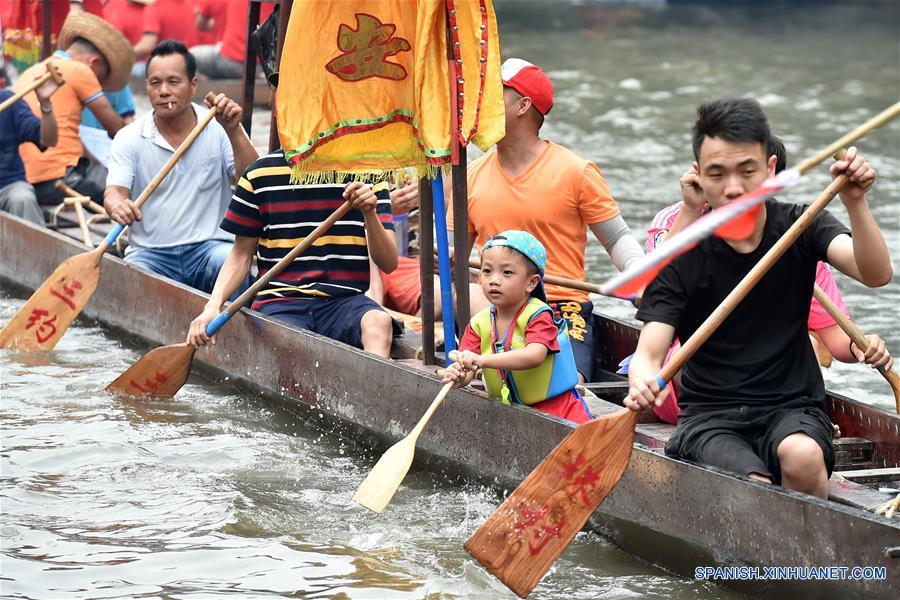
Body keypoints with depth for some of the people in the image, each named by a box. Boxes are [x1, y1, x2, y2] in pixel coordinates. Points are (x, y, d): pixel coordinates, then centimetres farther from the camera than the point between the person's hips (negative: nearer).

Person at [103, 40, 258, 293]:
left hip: (210, 246, 0)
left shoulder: (218, 129, 5)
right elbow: (114, 191, -7)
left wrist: (234, 131, -19)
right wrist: (118, 206, -32)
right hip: (150, 253, 0)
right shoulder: (129, 139, 6)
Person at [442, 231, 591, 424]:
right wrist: (458, 376, -30)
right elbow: (466, 369, -3)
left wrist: (482, 361, -39)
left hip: (559, 413, -6)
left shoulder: (538, 315, -9)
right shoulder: (479, 323, 6)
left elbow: (534, 356, -28)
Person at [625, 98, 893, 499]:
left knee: (802, 456, -32)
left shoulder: (800, 228, 1)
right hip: (709, 417, -1)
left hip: (792, 407, 2)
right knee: (755, 486, -32)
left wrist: (855, 203, -34)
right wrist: (643, 385, -37)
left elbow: (876, 274, -16)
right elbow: (649, 353, -12)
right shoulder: (681, 258, -5)